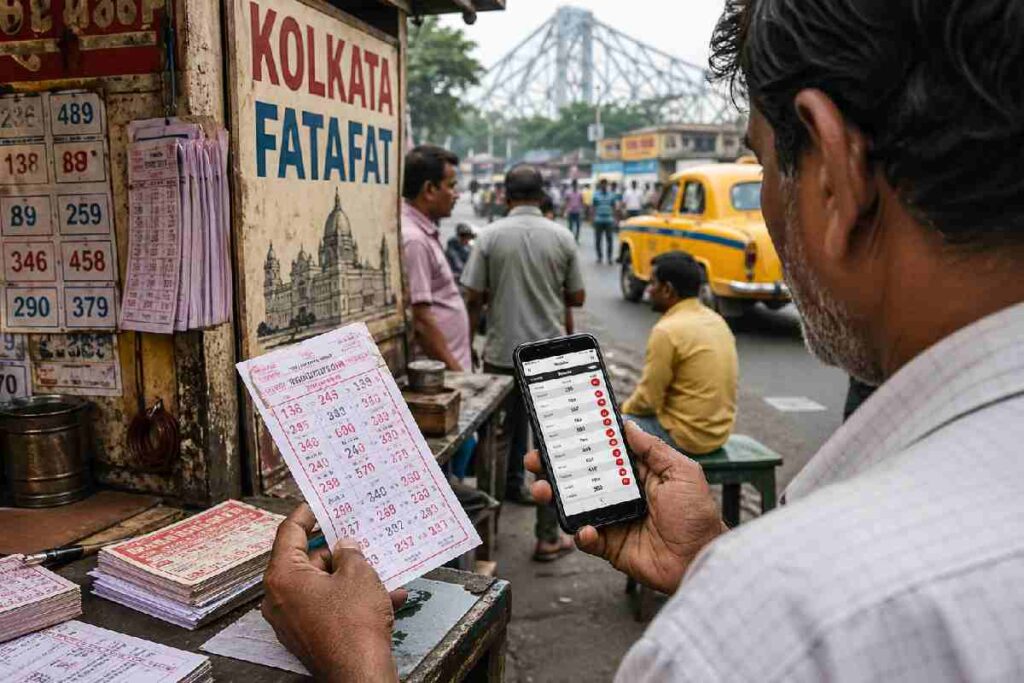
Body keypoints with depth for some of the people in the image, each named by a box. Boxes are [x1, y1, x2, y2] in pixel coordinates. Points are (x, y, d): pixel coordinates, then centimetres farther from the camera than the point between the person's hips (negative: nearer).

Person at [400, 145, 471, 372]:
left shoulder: (425, 233, 13)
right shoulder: (413, 240, -18)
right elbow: (420, 321, -21)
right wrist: (454, 370, -17)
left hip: (453, 361, 9)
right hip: (439, 370, -9)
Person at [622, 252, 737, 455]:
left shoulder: (667, 331, -20)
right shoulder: (716, 320, 6)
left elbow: (648, 400, -17)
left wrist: (625, 408, 5)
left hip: (687, 437, -9)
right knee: (631, 416, 25)